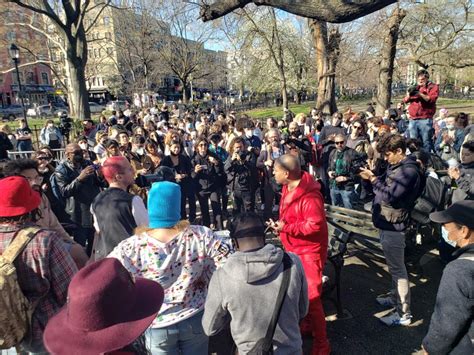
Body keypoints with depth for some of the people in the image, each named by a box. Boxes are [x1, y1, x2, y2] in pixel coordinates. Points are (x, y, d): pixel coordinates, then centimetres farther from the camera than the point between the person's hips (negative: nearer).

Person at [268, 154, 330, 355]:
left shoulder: (309, 196, -28)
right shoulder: (288, 188, 3)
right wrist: (280, 223, 1)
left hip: (308, 251, -9)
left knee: (311, 297, -1)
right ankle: (308, 325, 44)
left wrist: (285, 228, -25)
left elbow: (315, 225, -29)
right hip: (294, 248, 9)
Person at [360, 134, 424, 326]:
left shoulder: (409, 171, -21)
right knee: (394, 266, 23)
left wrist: (372, 179, -18)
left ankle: (404, 313, 10)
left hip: (393, 226, -10)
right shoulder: (396, 166, 9)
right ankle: (396, 296, 40)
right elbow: (385, 185, 13)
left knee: (397, 268, -1)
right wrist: (371, 176, -3)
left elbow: (390, 196, -27)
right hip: (386, 223, 10)